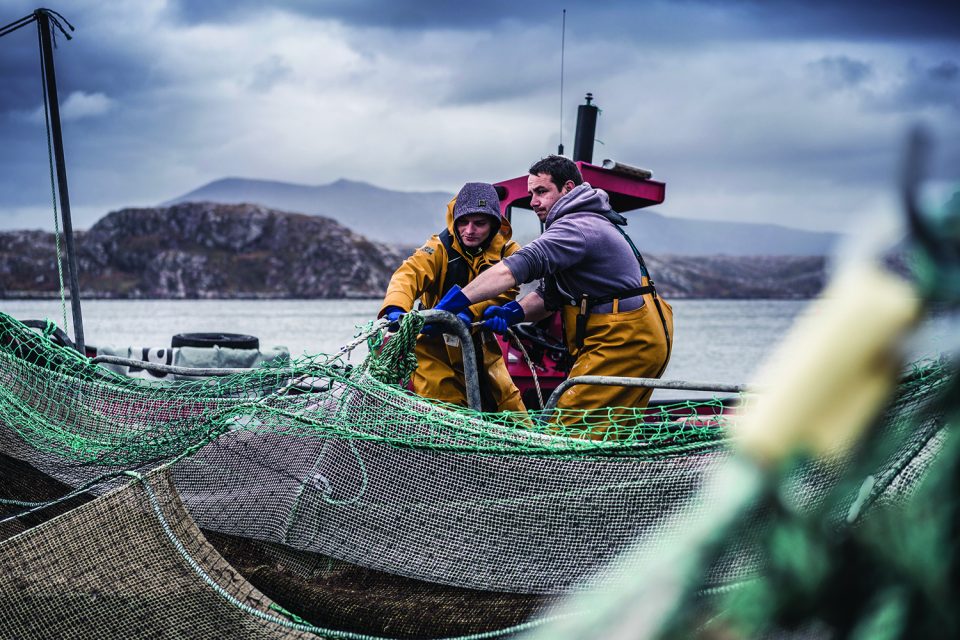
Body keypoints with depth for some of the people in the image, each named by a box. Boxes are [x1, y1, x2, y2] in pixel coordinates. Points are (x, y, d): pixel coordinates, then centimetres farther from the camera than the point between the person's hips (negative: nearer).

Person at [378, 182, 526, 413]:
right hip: (436, 348, -3)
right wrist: (396, 308, -49)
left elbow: (503, 289, -20)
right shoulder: (440, 248, -12)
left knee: (510, 406, 13)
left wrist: (469, 312, -38)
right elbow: (409, 273, -28)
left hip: (481, 346, 3)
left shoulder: (506, 251, -4)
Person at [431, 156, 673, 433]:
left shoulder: (578, 227, -17)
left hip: (623, 343, -11)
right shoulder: (589, 222, 18)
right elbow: (550, 294, 13)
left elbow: (517, 267, -30)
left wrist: (455, 301, -33)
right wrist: (514, 311, -7)